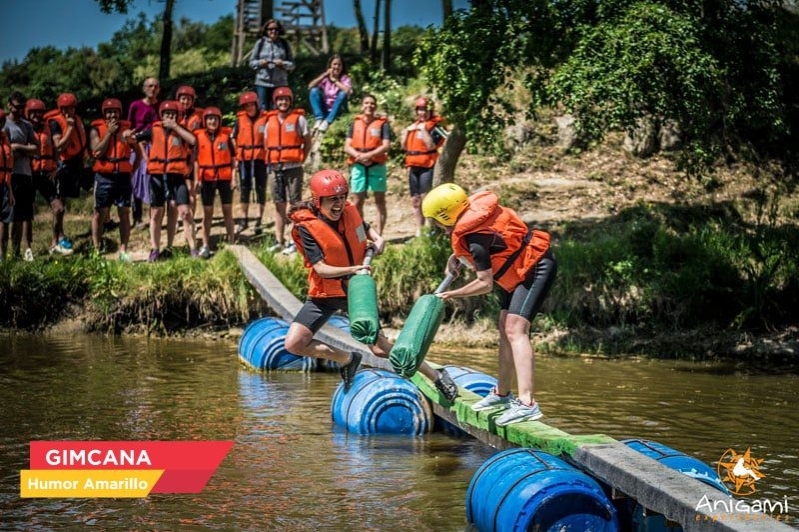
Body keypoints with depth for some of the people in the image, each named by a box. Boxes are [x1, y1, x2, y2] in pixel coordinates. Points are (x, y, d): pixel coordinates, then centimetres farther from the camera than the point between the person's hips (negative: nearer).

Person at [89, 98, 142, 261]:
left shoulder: (126, 128, 8)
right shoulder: (97, 129, 1)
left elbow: (138, 152, 17)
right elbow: (97, 152, -12)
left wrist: (132, 170, 6)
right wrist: (109, 132, -10)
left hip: (124, 176, 2)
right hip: (104, 176, -2)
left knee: (124, 213, 2)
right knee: (100, 213, 1)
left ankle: (123, 250, 6)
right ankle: (96, 250, 5)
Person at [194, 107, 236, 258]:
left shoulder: (226, 135, 2)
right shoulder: (199, 136, 2)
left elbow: (233, 157, 4)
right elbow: (196, 159, 4)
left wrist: (233, 177, -3)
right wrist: (197, 179, -2)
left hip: (225, 177, 0)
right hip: (207, 178, 0)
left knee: (228, 210, 5)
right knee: (207, 212, 4)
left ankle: (231, 243, 11)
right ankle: (205, 246, 7)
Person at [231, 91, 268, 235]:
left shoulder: (265, 118, -3)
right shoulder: (240, 120, 5)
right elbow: (233, 139, 9)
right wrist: (235, 159, 4)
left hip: (260, 158, -2)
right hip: (244, 159, 2)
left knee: (260, 188, 5)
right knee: (245, 189, 9)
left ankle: (259, 220, 12)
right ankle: (244, 219, 17)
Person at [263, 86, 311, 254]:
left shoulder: (299, 118, -1)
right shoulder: (270, 120, 11)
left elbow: (307, 143, 2)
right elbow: (267, 143, 19)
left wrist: (300, 159, -5)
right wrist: (270, 161, 7)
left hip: (293, 167, -5)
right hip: (275, 168, 5)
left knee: (295, 204, -3)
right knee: (279, 205, 9)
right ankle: (279, 241, 15)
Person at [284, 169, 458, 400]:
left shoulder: (350, 212, -6)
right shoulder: (307, 226, -18)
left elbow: (365, 228, 19)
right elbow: (321, 269, -23)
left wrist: (378, 239, -3)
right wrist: (351, 270, -38)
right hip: (325, 294, -1)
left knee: (380, 349, -3)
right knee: (294, 343, -16)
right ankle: (347, 359, 3)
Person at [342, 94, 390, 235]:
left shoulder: (382, 123, 2)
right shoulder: (355, 124, 10)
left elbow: (386, 146, -9)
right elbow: (347, 147, 4)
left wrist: (368, 155, -20)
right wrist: (359, 156, -16)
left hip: (377, 166, -2)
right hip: (358, 166, 3)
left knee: (380, 200, 0)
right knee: (358, 201, 5)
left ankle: (378, 235, 2)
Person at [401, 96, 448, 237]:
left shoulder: (435, 126, -6)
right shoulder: (413, 126, 17)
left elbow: (430, 146, -18)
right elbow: (404, 146, 16)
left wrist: (423, 129, -19)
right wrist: (407, 131, 3)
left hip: (427, 167, -8)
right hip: (414, 167, 8)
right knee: (415, 201, 11)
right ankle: (419, 231, 19)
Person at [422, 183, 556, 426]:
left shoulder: (474, 235, -26)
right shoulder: (474, 209, -1)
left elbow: (485, 284, -22)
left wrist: (452, 294, -9)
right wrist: (456, 256, 7)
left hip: (536, 267, -10)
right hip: (521, 269, 10)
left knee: (515, 330, -22)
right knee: (505, 329, 15)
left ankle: (527, 403, -33)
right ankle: (502, 394, 29)